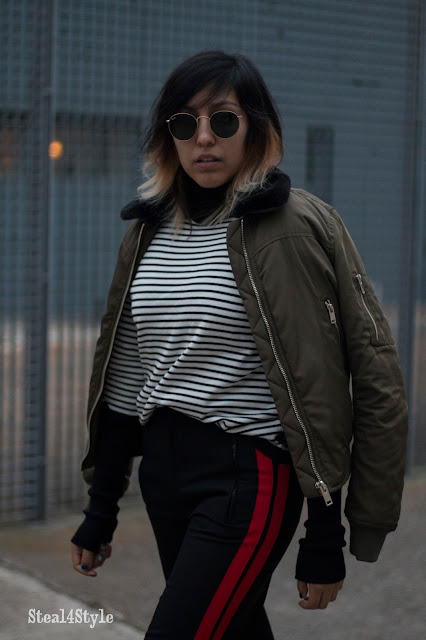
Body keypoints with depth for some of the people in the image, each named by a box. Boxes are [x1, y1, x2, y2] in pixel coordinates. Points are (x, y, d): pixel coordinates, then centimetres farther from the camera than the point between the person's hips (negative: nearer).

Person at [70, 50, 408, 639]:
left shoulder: (296, 228, -9)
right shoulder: (149, 230, 10)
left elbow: (317, 385, -11)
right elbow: (125, 379, 13)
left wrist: (325, 539, -12)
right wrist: (100, 511, 13)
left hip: (248, 474, -6)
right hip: (162, 469, 6)